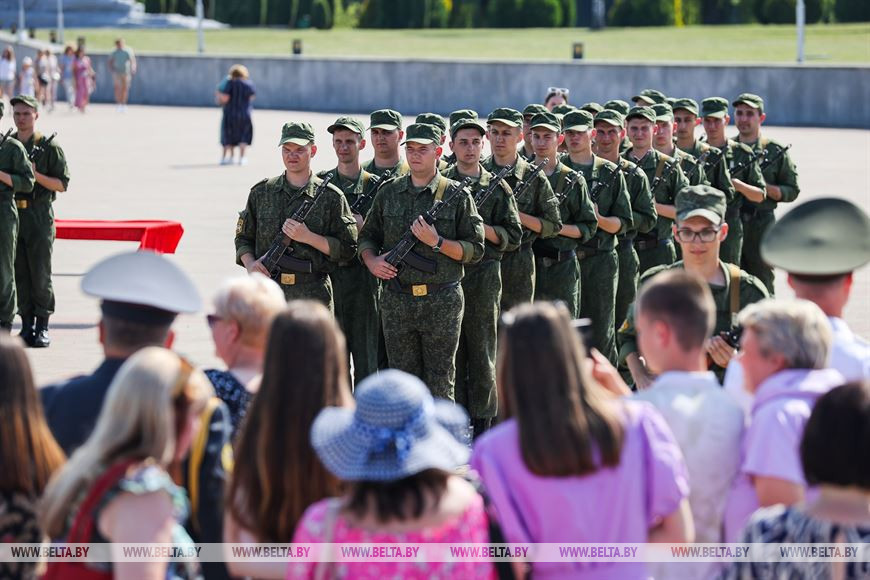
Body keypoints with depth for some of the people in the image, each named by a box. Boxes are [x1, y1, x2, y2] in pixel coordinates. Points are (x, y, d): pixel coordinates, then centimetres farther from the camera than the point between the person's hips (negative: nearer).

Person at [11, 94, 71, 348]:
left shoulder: (50, 146, 0)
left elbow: (62, 184, -2)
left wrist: (36, 175, -16)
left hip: (39, 215, -4)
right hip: (11, 215, 4)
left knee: (40, 273, -4)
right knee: (20, 273, 3)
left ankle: (42, 327, 2)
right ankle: (26, 325, 9)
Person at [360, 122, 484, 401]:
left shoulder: (456, 195, 1)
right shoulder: (389, 193, 10)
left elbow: (475, 250, -1)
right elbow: (367, 235, 18)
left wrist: (437, 242, -14)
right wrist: (371, 260, -3)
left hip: (441, 303, -3)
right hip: (397, 302, 3)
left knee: (439, 386, 1)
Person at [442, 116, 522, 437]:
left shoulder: (497, 187, 6)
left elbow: (513, 236, 1)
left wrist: (480, 227, -11)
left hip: (483, 275, -1)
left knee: (482, 350, 2)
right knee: (451, 350, 2)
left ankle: (482, 422, 9)